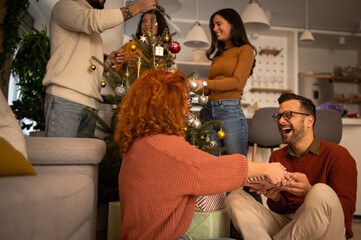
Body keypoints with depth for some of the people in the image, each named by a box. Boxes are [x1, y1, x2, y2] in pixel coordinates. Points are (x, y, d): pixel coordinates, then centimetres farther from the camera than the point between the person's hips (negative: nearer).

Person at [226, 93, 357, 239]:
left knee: (321, 191, -35)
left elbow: (347, 210, -9)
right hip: (286, 225, 3)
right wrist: (275, 198, -13)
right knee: (235, 197, -12)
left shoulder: (338, 154, -3)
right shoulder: (276, 157, 11)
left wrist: (309, 193, -27)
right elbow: (279, 210, 12)